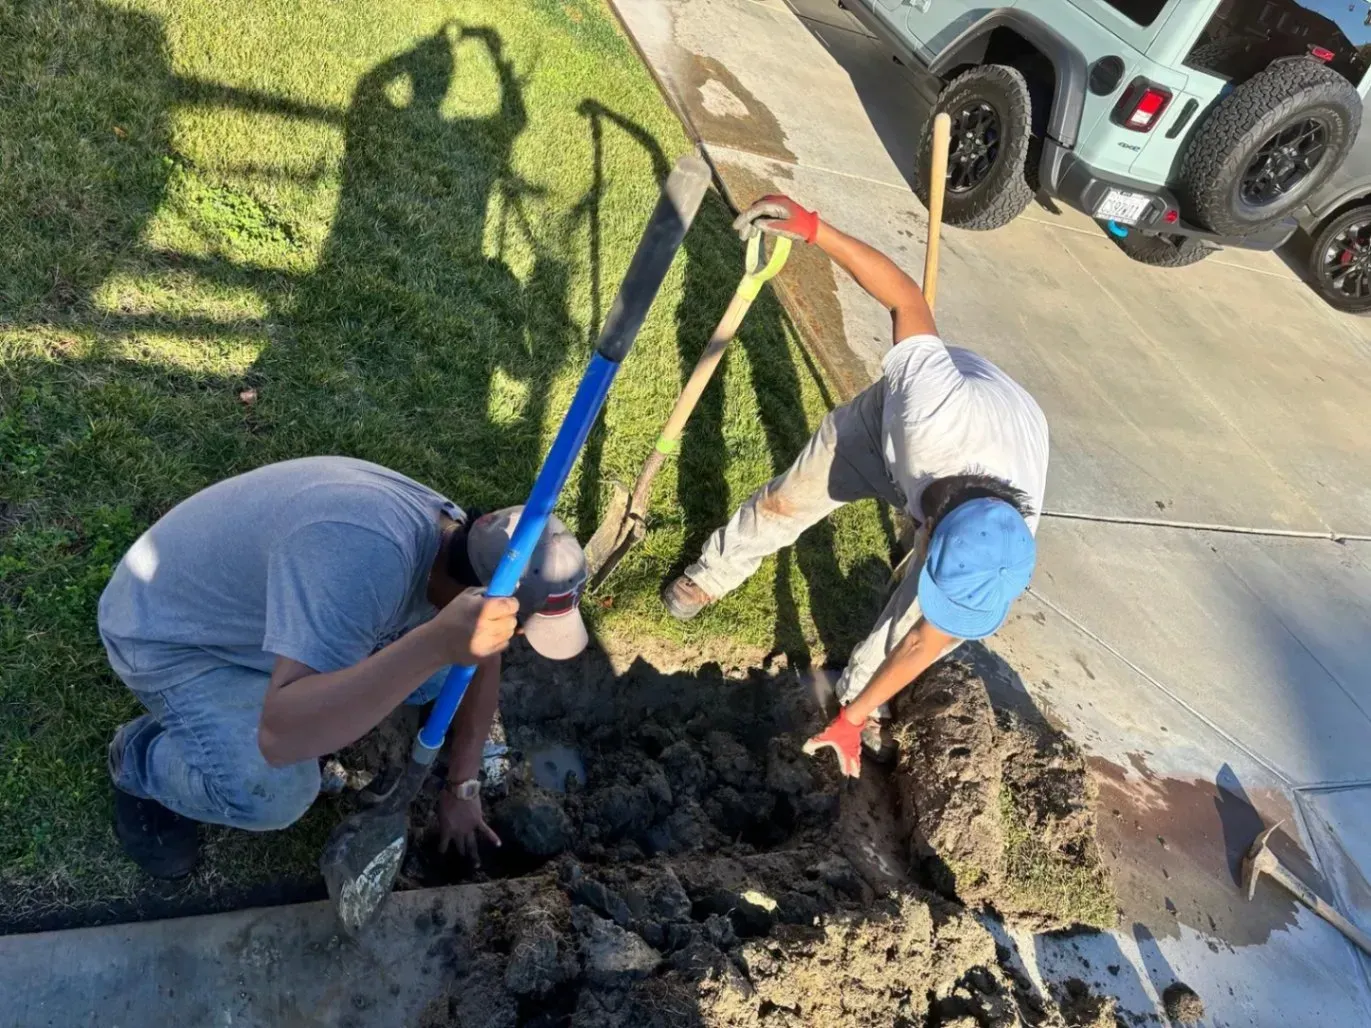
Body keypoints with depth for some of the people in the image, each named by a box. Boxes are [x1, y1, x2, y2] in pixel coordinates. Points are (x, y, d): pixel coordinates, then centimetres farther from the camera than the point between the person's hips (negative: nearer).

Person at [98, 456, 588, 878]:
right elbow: (281, 736, -47)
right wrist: (437, 643, -56)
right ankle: (141, 756, 5)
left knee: (432, 678, -5)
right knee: (273, 792, -28)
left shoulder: (458, 537, -14)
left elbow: (482, 663, 3)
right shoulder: (362, 557, -41)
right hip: (168, 632, -6)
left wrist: (461, 788, 7)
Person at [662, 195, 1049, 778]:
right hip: (894, 418, 0)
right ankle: (713, 575, 35)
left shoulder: (1005, 550, -37)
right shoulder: (934, 406, -49)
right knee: (788, 499, 5)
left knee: (926, 609, -11)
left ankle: (860, 693, 18)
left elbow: (926, 642, -24)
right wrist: (814, 228, -35)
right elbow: (907, 297, -34)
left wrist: (853, 716, -17)